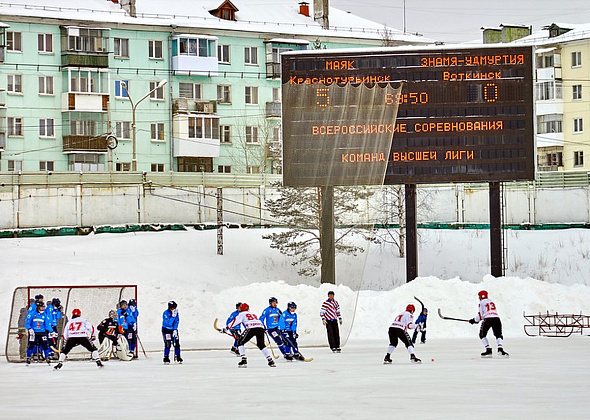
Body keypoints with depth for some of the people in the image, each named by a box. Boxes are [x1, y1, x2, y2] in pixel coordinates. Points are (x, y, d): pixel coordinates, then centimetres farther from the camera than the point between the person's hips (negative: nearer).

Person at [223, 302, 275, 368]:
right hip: (261, 328, 6)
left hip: (251, 328, -6)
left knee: (240, 342, 9)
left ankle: (244, 360, -3)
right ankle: (270, 361, 12)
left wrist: (226, 328, 7)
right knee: (261, 345, 23)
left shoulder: (242, 314, 19)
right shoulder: (253, 314, 37)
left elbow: (235, 321, 8)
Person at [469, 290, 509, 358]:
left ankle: (488, 350, 2)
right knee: (498, 335, 12)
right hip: (496, 318, 4)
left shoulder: (482, 303, 9)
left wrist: (474, 320, 22)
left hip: (488, 319, -4)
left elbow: (480, 315, 4)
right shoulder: (491, 302, 28)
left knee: (482, 335, 13)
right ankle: (500, 349, -14)